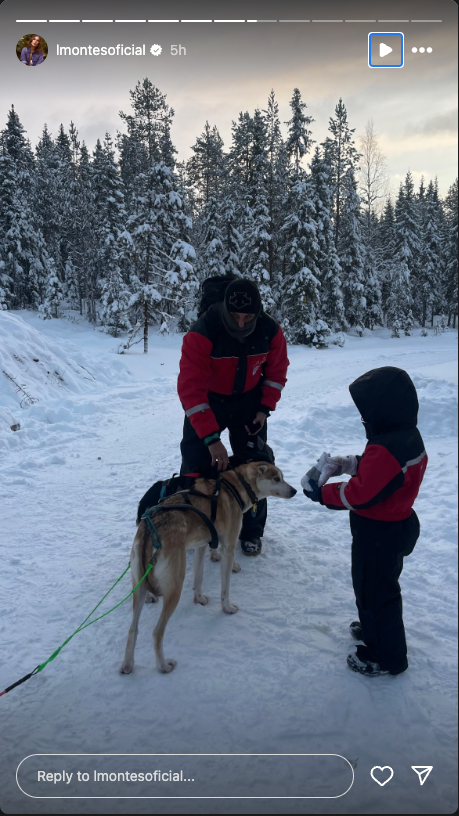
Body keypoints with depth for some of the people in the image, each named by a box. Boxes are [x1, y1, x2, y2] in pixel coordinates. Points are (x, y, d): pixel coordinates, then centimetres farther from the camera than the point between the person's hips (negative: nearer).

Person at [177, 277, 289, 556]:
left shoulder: (271, 331, -21)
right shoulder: (203, 332, -33)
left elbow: (277, 371, -1)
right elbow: (190, 387, -36)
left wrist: (265, 408, -12)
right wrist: (211, 437, -41)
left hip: (248, 400, 3)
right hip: (208, 400, -2)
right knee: (197, 465, -2)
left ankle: (252, 531, 18)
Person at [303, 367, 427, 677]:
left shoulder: (385, 449, -33)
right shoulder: (408, 437, -2)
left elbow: (359, 496, -30)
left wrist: (322, 493, -18)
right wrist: (347, 463, 0)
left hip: (378, 535, -10)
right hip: (396, 526, 10)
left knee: (374, 591, 9)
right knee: (377, 585, 28)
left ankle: (387, 658, 25)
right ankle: (375, 630, 49)